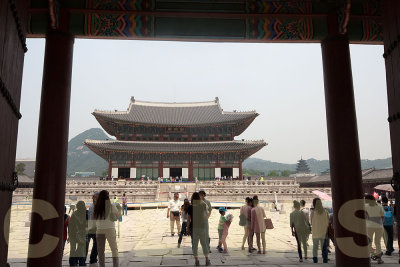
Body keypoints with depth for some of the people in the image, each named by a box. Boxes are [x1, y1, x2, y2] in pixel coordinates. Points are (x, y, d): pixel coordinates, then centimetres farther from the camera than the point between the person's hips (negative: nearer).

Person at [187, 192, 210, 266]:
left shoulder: (190, 207, -7)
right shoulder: (203, 206, -5)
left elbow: (189, 219, -4)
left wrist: (187, 227, 6)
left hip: (193, 227, -1)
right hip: (202, 227, 1)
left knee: (194, 243, 7)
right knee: (204, 243, 12)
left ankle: (196, 260, 10)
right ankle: (207, 260, 16)